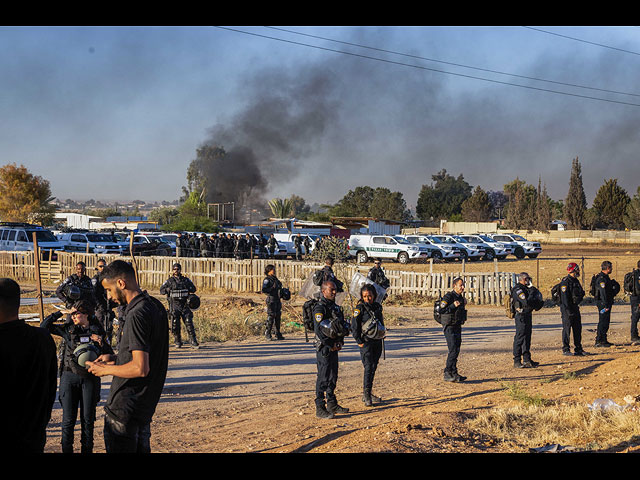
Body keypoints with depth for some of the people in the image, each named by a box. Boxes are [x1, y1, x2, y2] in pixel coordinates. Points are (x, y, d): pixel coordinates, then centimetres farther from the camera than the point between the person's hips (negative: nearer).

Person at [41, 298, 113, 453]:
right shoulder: (68, 329, 2)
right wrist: (62, 312, -7)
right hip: (69, 378, 0)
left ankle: (87, 450, 17)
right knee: (68, 419, 1)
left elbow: (110, 355, 5)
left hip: (90, 379, 0)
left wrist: (101, 344, -13)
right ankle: (67, 449, 12)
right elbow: (45, 326, -3)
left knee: (88, 419, 6)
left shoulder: (98, 331, 2)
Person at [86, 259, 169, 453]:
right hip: (146, 404, 10)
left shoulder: (137, 315, -23)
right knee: (141, 448, 19)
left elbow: (141, 368, -27)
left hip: (125, 408, -10)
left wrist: (106, 369, -13)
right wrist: (116, 358, 13)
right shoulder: (156, 306, 7)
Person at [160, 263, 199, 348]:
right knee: (175, 324, -2)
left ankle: (193, 340, -2)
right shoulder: (169, 281, 5)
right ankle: (178, 341, 11)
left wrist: (186, 287, -8)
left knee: (189, 323, -5)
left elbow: (193, 289, 11)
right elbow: (162, 290, 0)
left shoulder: (186, 280, 11)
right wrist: (170, 288, -17)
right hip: (174, 305, -1)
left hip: (185, 305, 1)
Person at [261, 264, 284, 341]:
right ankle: (267, 334, 1)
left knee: (278, 317, 9)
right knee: (271, 317, -6)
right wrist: (272, 288, -22)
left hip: (277, 299, 8)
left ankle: (278, 334, 16)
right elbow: (264, 290, -18)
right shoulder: (267, 280, -8)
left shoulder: (275, 278, 16)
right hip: (271, 299, -8)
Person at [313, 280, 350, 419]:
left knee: (333, 377, 15)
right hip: (324, 348, -8)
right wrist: (330, 345, -17)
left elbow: (342, 326, 21)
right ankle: (320, 409, -3)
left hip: (334, 348, 9)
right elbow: (318, 330, -20)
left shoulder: (335, 307, 14)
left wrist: (340, 342, 6)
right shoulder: (320, 308, -13)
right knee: (323, 378, -6)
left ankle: (332, 405, 25)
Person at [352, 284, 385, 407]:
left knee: (373, 367, 10)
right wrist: (359, 341, -12)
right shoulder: (360, 308, -7)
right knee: (368, 367, -13)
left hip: (377, 341, 6)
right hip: (366, 342, -6)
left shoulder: (378, 307, 10)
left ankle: (368, 394, 20)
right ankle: (366, 395, -12)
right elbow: (355, 326, -8)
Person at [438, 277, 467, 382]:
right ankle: (448, 374, -10)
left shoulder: (461, 298, 13)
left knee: (456, 351, 8)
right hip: (449, 327, -8)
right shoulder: (448, 297, -13)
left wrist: (464, 305, 8)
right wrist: (453, 305, -27)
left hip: (457, 327, 8)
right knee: (453, 350, -14)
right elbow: (441, 311, -21)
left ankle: (453, 374, 13)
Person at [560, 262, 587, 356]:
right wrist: (568, 310, -22)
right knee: (567, 329, -3)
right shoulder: (565, 282, -14)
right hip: (567, 308, -9)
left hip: (575, 307, 9)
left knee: (578, 328, 10)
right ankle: (565, 349, 3)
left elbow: (580, 293, 23)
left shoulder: (576, 281, 14)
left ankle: (578, 349, 17)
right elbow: (564, 297, -19)